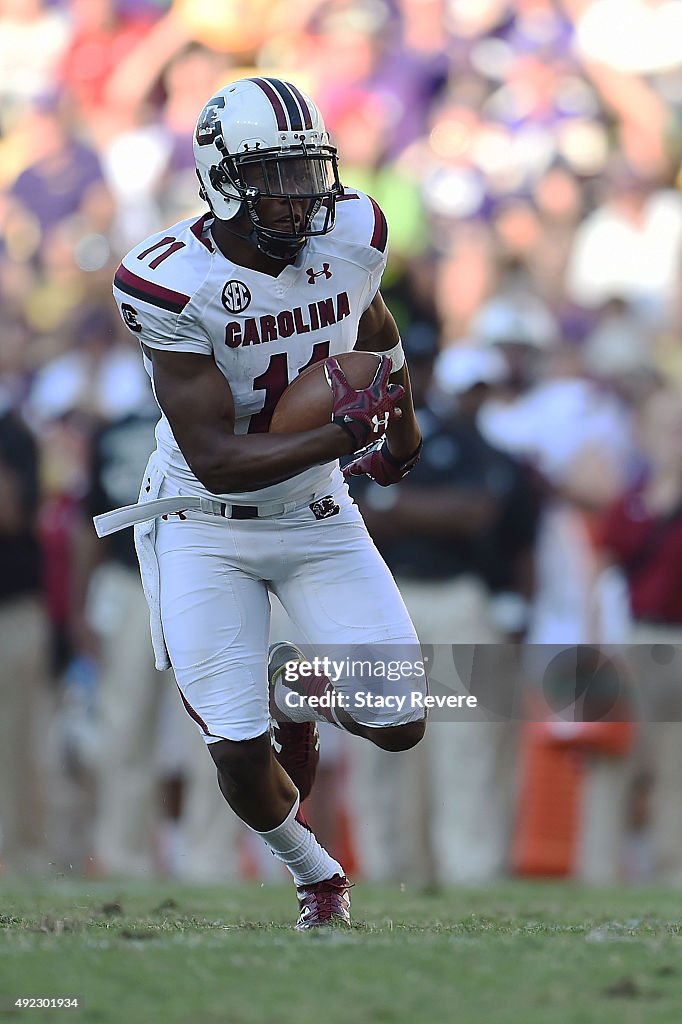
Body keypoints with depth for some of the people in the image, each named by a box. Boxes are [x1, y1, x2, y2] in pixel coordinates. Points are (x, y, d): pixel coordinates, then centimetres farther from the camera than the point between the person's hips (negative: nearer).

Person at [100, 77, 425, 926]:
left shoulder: (353, 237, -11)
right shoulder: (172, 283, -24)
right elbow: (216, 461, -27)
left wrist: (402, 426, 29)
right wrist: (346, 432, -34)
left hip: (315, 515, 4)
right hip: (204, 528, -4)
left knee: (399, 726, -6)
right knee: (240, 757, -9)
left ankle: (295, 686, 29)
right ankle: (313, 872, 24)